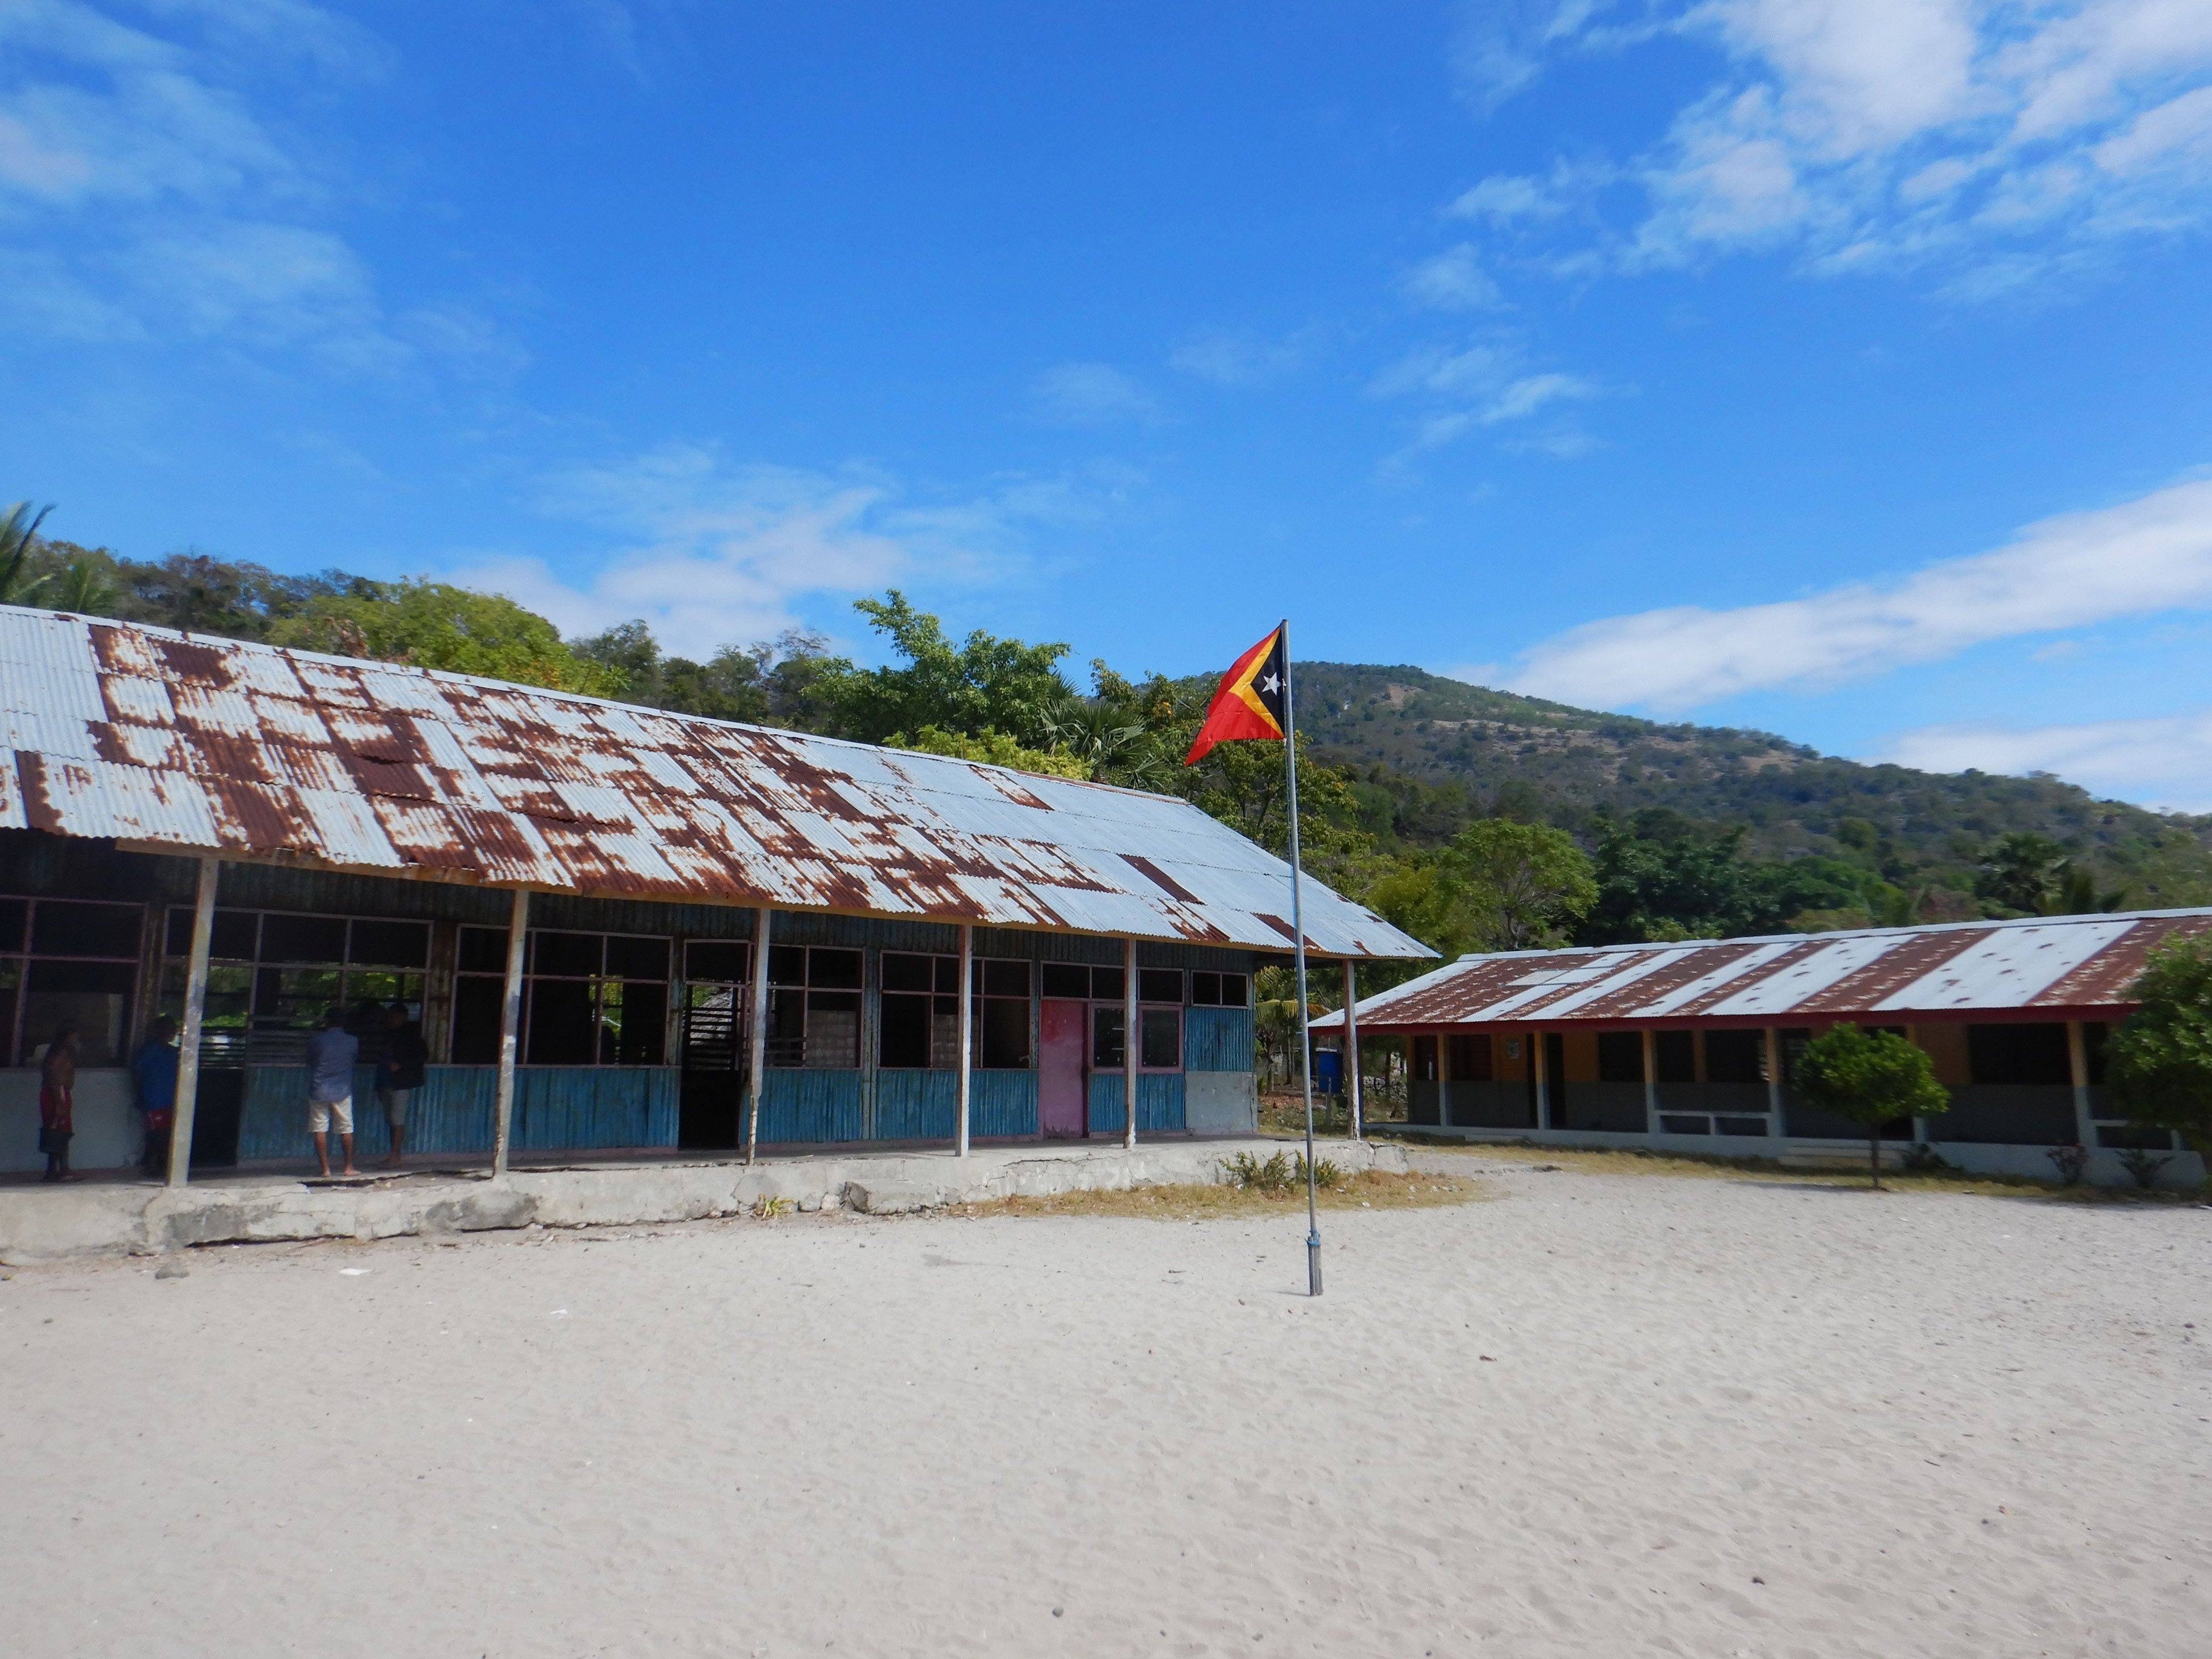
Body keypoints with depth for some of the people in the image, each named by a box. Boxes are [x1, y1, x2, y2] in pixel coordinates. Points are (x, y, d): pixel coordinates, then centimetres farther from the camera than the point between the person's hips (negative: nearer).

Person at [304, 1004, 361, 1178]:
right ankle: (349, 1167, 13)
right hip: (342, 1092, 1)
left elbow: (309, 1061, 10)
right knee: (346, 1129, 9)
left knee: (320, 1130, 5)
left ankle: (326, 1169, 3)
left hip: (319, 1091, -1)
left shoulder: (316, 1040, -4)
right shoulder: (353, 1041, -2)